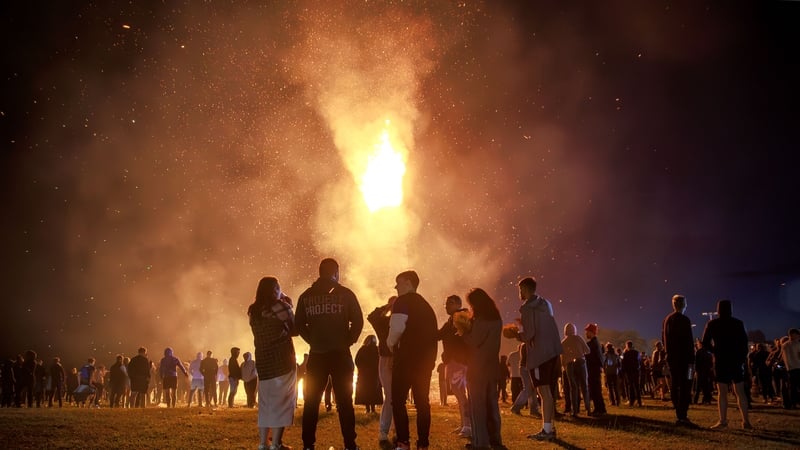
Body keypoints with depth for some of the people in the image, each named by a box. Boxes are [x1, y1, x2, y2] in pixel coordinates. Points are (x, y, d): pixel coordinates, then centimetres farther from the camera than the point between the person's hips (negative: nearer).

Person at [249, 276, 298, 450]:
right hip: (282, 361, -6)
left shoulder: (254, 311, 9)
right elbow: (294, 330, -1)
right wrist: (289, 306, 9)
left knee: (265, 403, 12)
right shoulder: (281, 306, -8)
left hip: (263, 362, 6)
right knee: (281, 402, -1)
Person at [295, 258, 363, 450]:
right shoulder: (345, 294, 0)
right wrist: (348, 341, 5)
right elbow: (358, 321, -6)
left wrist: (313, 341, 10)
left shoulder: (306, 296, 6)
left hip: (316, 354, 2)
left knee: (311, 401, 9)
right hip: (340, 354, -2)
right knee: (344, 401, 2)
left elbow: (299, 324, 2)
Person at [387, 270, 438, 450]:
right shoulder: (425, 305, 20)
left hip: (407, 357, -7)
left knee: (398, 400, -4)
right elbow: (434, 333, 21)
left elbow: (397, 327, -19)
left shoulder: (403, 301, -5)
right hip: (425, 359, 8)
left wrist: (391, 343, -1)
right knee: (422, 401, 8)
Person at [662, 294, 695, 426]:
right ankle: (683, 417, -14)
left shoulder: (667, 320, 12)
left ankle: (679, 416, 12)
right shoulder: (684, 320, -11)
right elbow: (689, 341, -14)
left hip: (671, 358, 8)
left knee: (675, 386, 9)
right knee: (685, 387, -8)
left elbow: (663, 339, 17)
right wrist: (692, 360, -13)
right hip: (683, 358, -8)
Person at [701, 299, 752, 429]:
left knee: (722, 392, 1)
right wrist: (743, 358, 9)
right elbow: (744, 342, 1)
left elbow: (705, 343, -3)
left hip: (721, 361, -1)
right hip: (736, 360, 1)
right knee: (740, 392, 6)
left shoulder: (712, 324, -2)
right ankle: (746, 421, 1)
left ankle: (723, 421, -4)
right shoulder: (738, 323, 1)